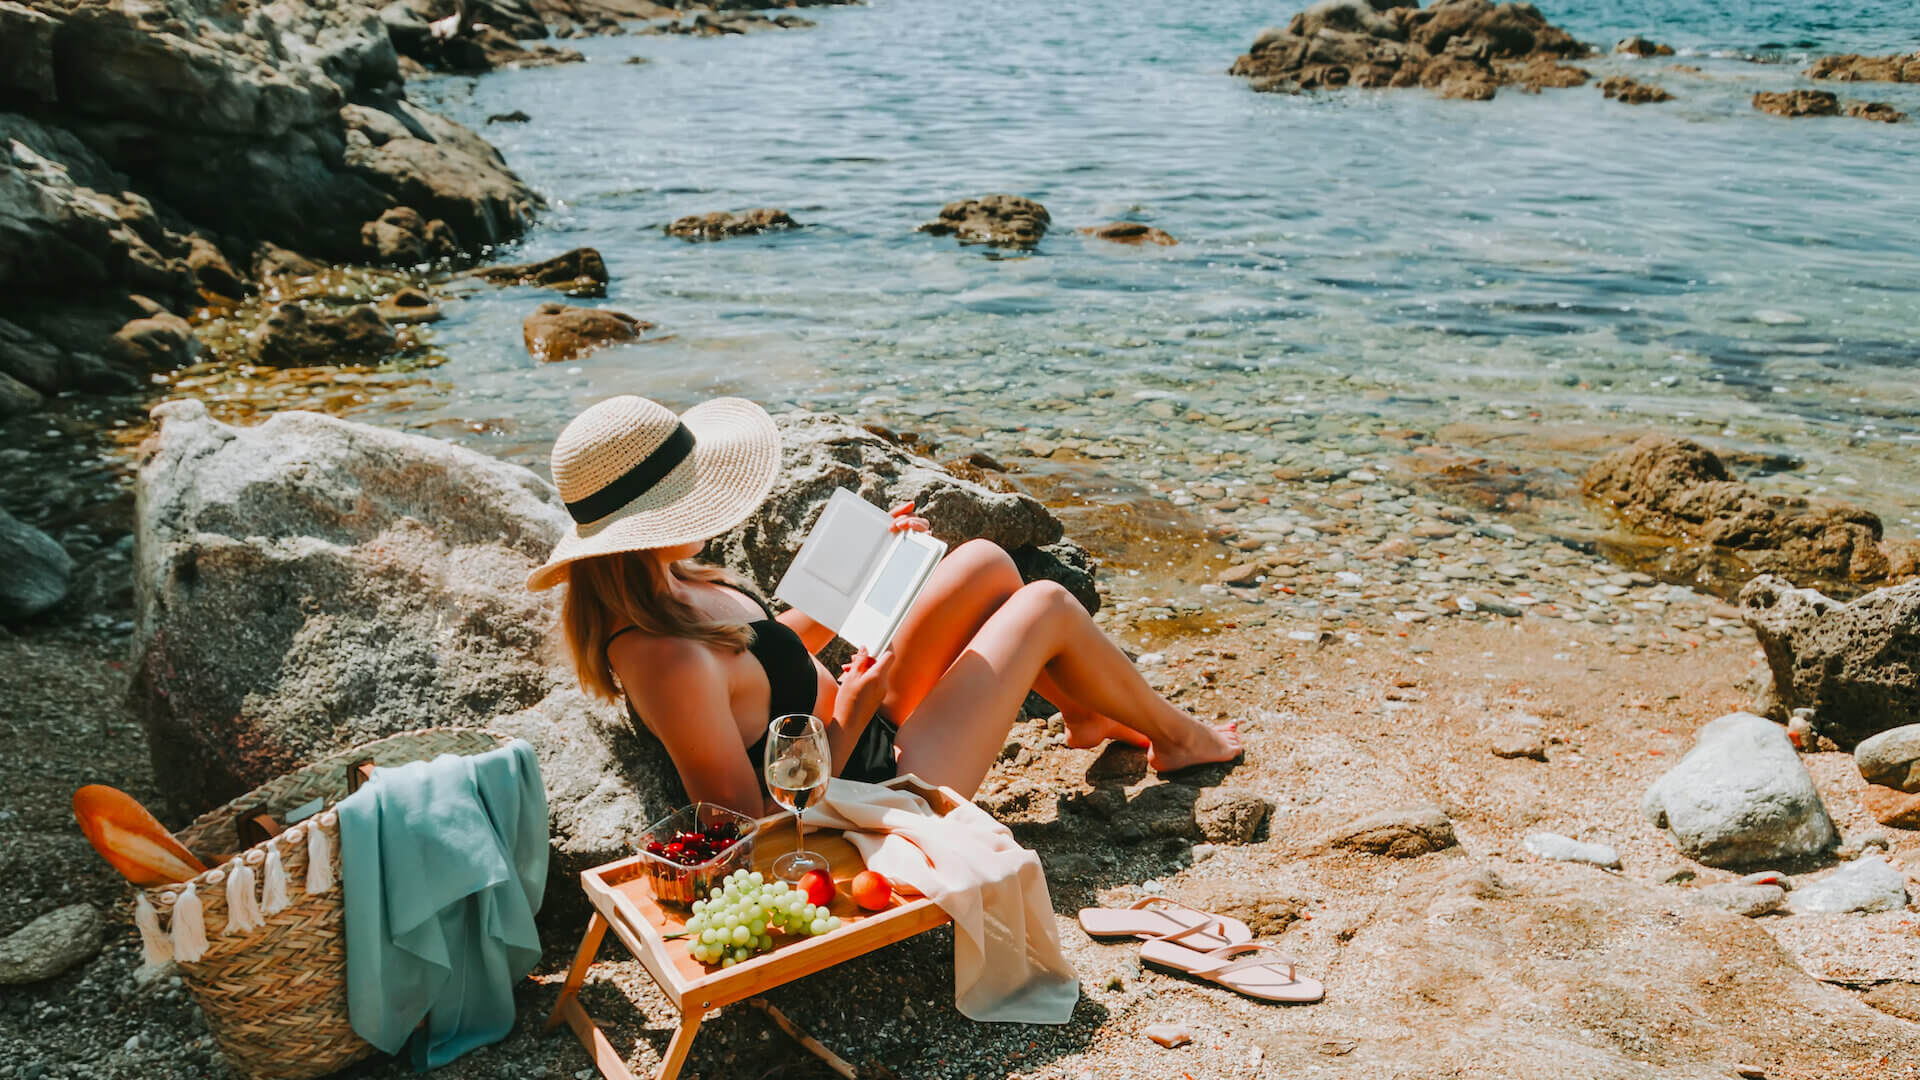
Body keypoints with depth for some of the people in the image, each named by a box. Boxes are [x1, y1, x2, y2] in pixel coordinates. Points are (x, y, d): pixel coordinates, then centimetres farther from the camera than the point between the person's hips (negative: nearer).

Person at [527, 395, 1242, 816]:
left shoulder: (659, 590, -6)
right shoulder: (669, 663, -36)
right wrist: (848, 722, -28)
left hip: (863, 736, 9)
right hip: (891, 785, -9)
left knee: (987, 563, 10)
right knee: (1045, 607, -1)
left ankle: (1086, 714, 34)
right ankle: (1177, 737, 28)